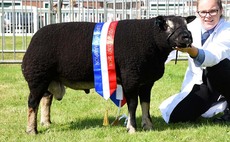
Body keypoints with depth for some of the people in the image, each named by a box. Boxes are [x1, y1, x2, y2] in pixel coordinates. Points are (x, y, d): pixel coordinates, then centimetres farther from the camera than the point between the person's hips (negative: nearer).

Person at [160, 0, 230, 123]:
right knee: (174, 117, -14)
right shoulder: (192, 27, -4)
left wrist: (190, 50, -58)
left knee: (215, 66, -39)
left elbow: (214, 57, -40)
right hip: (199, 82, 5)